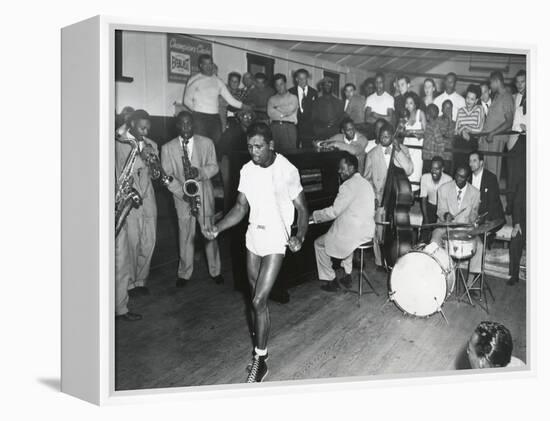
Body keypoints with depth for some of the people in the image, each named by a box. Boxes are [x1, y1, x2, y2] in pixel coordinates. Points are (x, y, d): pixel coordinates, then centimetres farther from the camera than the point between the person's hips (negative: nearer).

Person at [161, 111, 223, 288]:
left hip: (205, 195, 0)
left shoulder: (207, 143, 3)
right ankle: (184, 273, 21)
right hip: (182, 198, 0)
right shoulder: (168, 148, 1)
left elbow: (214, 166, 2)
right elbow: (167, 176, -2)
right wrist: (182, 193, -15)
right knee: (186, 236, 7)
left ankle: (215, 271, 21)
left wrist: (199, 172, -19)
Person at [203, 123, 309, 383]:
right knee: (257, 300, 15)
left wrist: (300, 236, -26)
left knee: (258, 301, -9)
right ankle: (260, 350, 33)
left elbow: (302, 209, -8)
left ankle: (260, 360, 7)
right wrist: (217, 228, -12)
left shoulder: (287, 170, -13)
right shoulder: (247, 170, 1)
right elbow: (241, 208, 4)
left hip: (276, 242, -5)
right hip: (253, 239, 5)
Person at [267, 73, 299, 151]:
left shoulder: (293, 97, 14)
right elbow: (270, 113, 2)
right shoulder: (272, 99, 18)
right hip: (275, 127, 1)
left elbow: (290, 110, -2)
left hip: (289, 127, -1)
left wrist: (277, 107, 9)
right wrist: (283, 113, -2)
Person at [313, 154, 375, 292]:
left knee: (319, 244, 9)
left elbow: (334, 212, -18)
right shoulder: (366, 183, 12)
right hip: (368, 232, 9)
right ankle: (348, 276, 32)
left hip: (353, 233, -9)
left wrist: (314, 216, -4)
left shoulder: (348, 185, -17)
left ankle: (331, 281, 14)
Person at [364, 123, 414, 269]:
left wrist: (398, 150, -15)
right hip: (379, 198, 0)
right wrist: (373, 196, -3)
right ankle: (379, 261, 15)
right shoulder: (372, 154, 3)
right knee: (379, 231, -1)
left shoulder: (403, 150, 3)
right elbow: (367, 178, 7)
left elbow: (409, 170, -11)